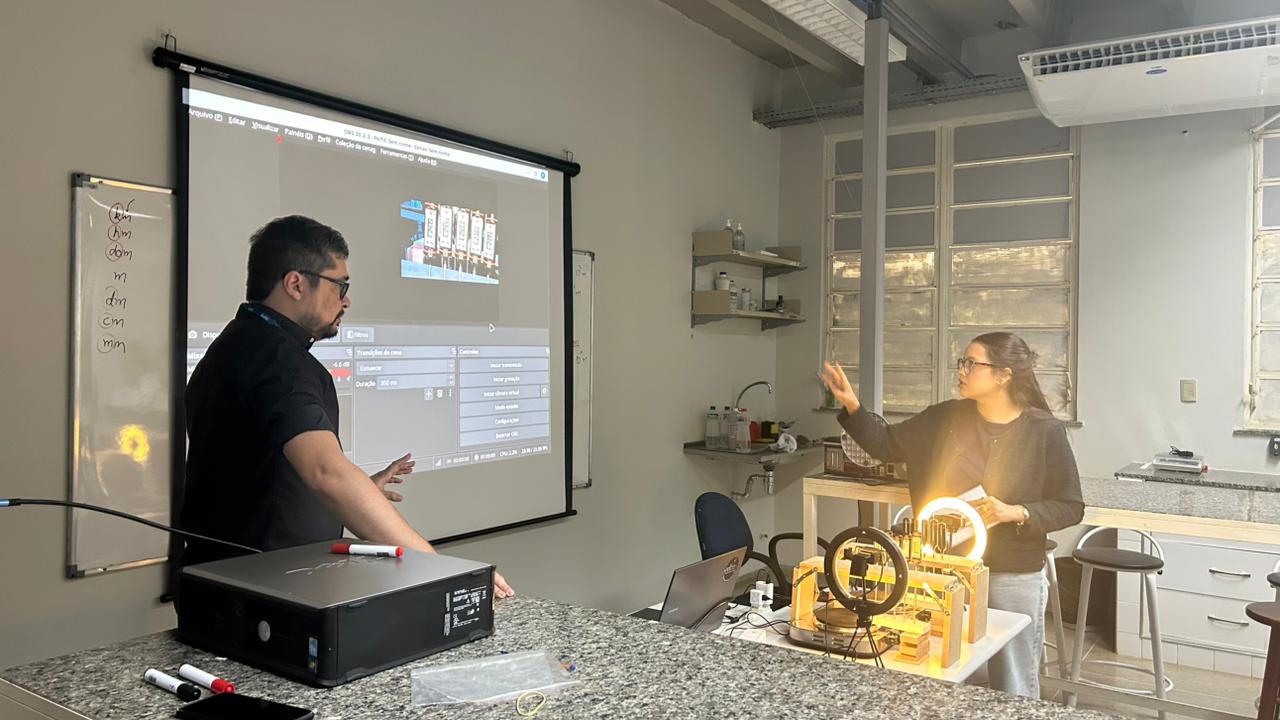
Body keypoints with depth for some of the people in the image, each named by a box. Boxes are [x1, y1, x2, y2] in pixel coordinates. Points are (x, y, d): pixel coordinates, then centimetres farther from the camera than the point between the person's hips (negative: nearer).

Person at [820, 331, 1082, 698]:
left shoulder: (1045, 432, -10)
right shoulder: (945, 418, -1)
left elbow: (1070, 507, -5)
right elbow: (887, 445, 4)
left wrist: (1017, 513, -21)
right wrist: (852, 406, -9)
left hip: (1015, 580, -3)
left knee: (1014, 689, 13)